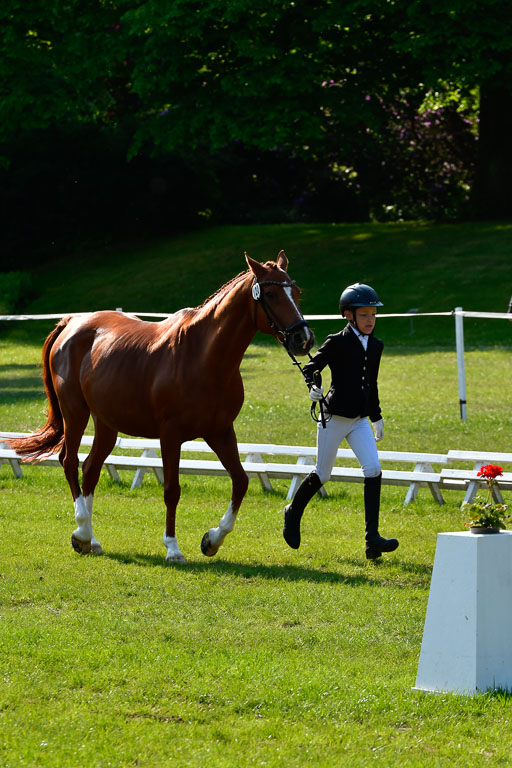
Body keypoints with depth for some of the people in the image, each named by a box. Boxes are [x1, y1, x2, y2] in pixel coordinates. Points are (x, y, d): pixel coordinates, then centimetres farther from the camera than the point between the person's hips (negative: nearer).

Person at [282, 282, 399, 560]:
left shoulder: (375, 346, 9)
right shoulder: (337, 343, -9)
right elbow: (312, 367, -9)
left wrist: (376, 417, 23)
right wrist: (314, 387, -30)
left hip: (360, 420, 5)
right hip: (334, 417, -5)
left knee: (373, 471, -12)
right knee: (322, 475, 7)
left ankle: (372, 538, -14)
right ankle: (293, 514, 36)